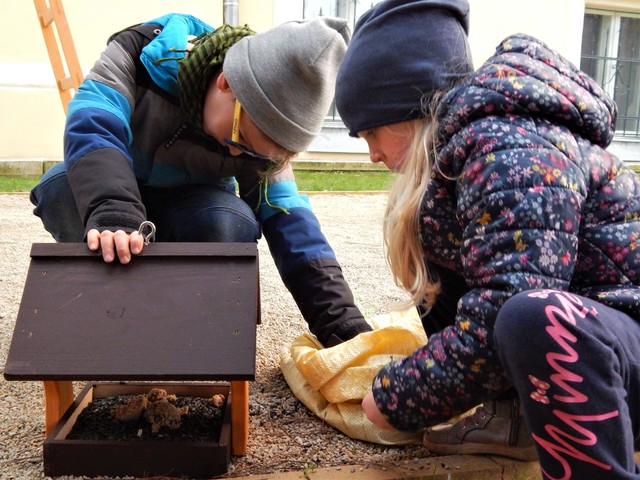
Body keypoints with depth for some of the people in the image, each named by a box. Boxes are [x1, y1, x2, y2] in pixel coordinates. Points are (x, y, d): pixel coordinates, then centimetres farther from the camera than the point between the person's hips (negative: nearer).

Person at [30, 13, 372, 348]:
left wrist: (347, 328, -35)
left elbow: (289, 221, -26)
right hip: (110, 186, 0)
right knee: (62, 189, -34)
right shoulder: (142, 53, -27)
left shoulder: (261, 129, -21)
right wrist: (111, 211, -64)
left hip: (185, 210, 1)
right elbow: (93, 125, -43)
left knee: (232, 225, -33)